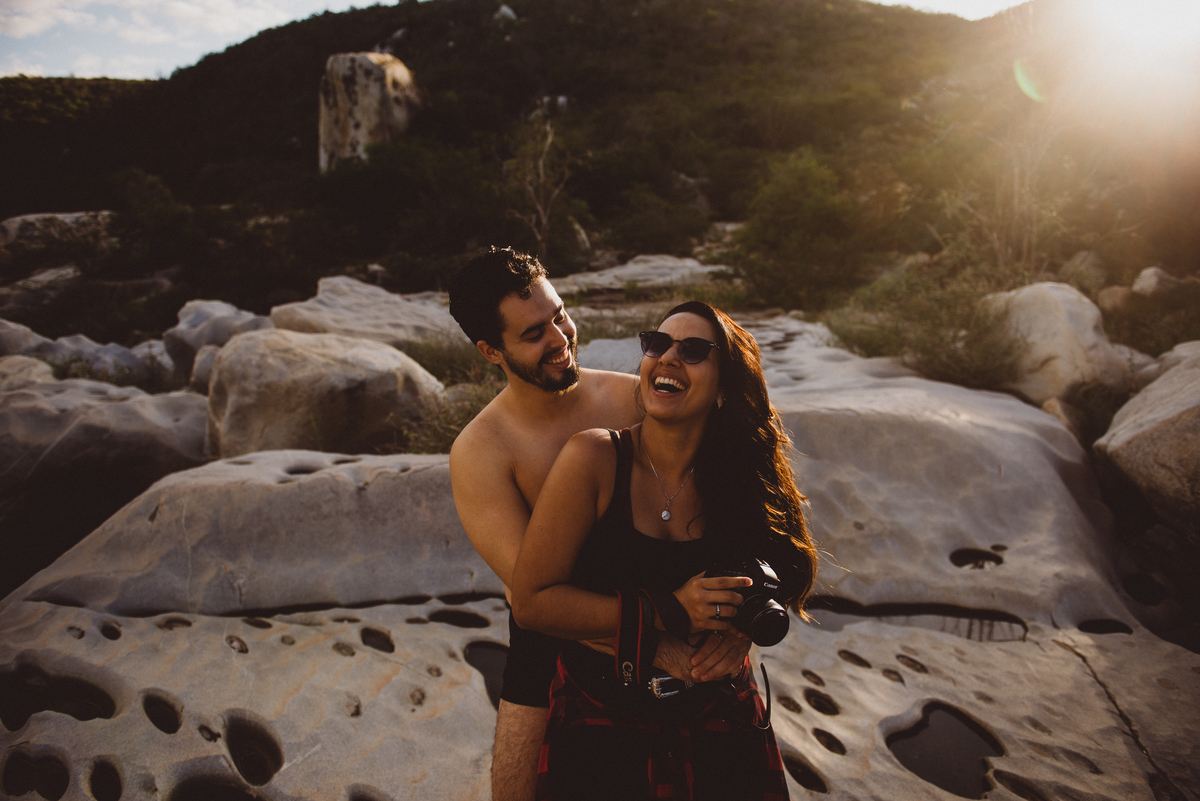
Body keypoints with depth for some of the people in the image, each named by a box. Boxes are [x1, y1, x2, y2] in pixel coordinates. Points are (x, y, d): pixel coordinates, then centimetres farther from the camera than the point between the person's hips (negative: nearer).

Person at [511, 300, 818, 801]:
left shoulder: (741, 476, -9)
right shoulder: (593, 458, -18)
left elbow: (788, 575, 7)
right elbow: (530, 601, -18)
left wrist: (737, 626, -14)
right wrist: (666, 614, -25)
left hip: (719, 723, 3)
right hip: (601, 724, -2)